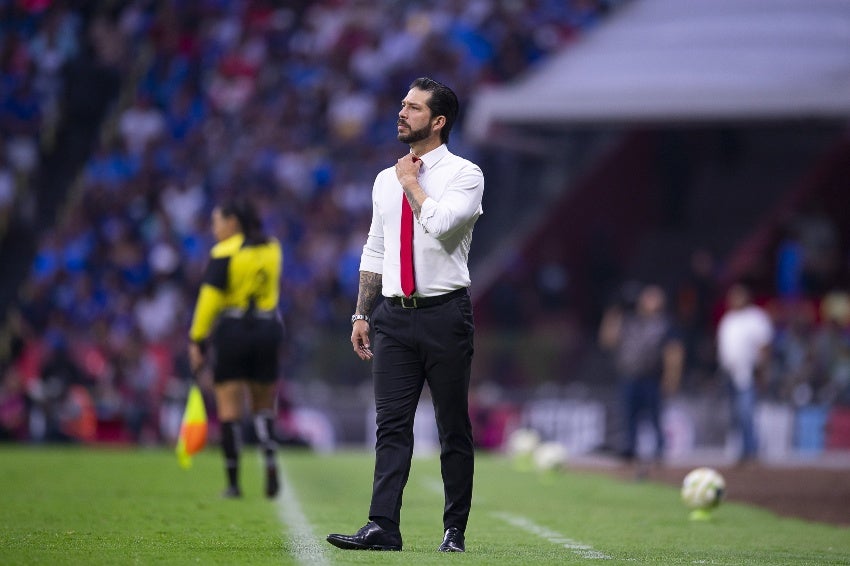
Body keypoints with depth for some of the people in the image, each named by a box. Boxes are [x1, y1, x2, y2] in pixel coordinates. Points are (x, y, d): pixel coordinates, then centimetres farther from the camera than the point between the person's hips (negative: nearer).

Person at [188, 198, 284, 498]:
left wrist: (197, 340, -9)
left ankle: (233, 482, -1)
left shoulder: (224, 253, -9)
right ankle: (271, 466, -8)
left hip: (232, 330, -5)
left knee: (229, 409, 1)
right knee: (264, 407, 15)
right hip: (268, 329, 5)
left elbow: (210, 300, -13)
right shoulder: (273, 248, 8)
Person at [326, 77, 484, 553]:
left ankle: (455, 530, 10)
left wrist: (411, 182, -9)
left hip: (445, 314, -5)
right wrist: (361, 315, 13)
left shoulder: (464, 174, -4)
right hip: (394, 316, 5)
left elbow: (439, 223, -23)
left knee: (455, 428, 3)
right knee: (392, 425, -2)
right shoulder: (387, 180, 13)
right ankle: (383, 528, -7)